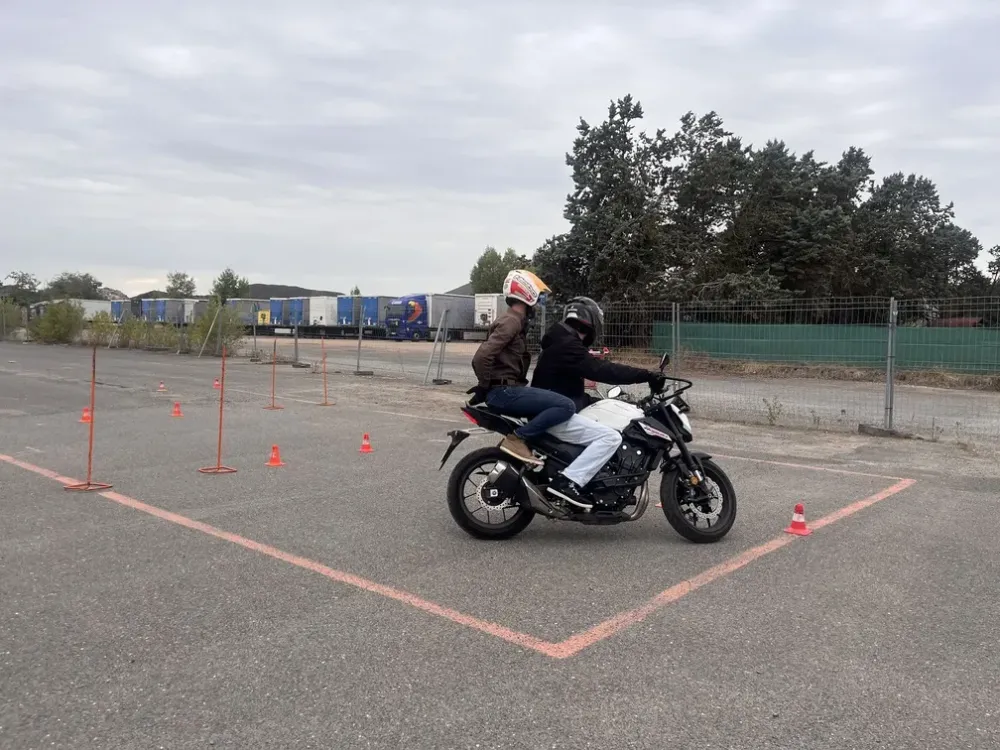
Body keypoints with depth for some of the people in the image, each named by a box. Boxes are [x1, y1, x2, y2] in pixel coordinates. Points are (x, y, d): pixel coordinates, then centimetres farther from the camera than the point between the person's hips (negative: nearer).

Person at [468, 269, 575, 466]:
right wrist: (484, 387, -13)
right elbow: (481, 356, -26)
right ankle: (517, 438, -16)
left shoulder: (515, 319, 18)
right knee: (566, 406, -19)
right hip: (504, 391, -10)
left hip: (507, 389, 10)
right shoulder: (512, 320, -14)